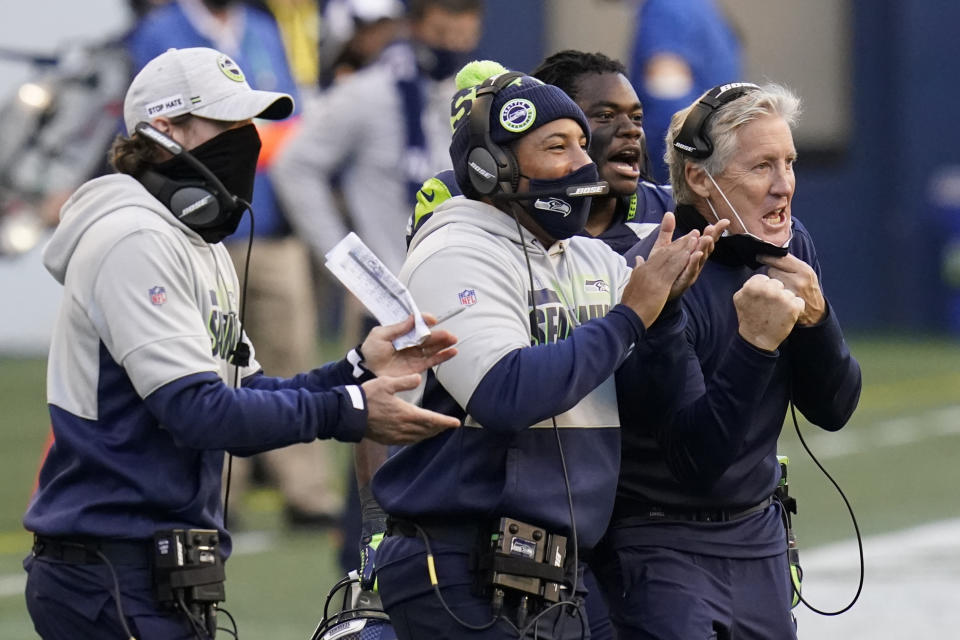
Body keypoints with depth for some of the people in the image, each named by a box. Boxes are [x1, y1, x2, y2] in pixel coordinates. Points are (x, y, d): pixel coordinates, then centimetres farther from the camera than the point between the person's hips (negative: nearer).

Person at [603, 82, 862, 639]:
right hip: (664, 545, -7)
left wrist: (814, 317, -14)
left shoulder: (791, 248, 2)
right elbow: (693, 458, -24)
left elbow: (833, 410, 4)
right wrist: (755, 343, -34)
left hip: (757, 533, 7)